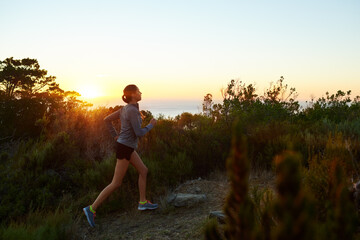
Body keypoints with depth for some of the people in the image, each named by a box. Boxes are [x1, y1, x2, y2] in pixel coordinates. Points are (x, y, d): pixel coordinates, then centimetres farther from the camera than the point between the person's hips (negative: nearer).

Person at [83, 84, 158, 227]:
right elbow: (139, 133, -24)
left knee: (144, 170, 16)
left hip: (126, 147, 10)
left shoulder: (125, 109, 6)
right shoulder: (132, 111, -22)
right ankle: (92, 208, 1)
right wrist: (151, 125, -7)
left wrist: (115, 136, 14)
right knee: (116, 183, -4)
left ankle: (143, 202, 22)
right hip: (125, 149, -10)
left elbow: (107, 120, 12)